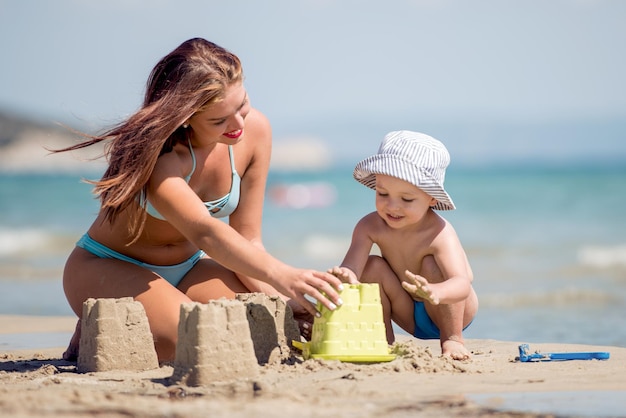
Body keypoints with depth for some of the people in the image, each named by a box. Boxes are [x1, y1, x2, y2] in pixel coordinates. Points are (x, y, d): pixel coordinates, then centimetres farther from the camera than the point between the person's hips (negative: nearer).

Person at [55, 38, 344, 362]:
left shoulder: (255, 131, -13)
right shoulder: (155, 150, -30)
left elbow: (247, 241, -8)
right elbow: (205, 233, -45)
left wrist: (281, 300, -25)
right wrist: (281, 276, -59)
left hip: (187, 267, 7)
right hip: (109, 269, -7)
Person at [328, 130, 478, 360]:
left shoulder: (439, 234, -32)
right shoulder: (370, 227, -20)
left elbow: (462, 285, -44)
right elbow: (351, 268, -31)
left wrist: (435, 292, -68)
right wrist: (346, 277, -58)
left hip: (450, 312, -3)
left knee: (432, 265, -29)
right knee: (373, 267, -18)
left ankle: (452, 338, -16)